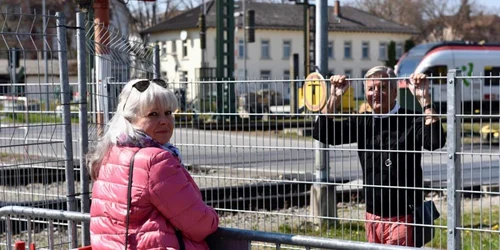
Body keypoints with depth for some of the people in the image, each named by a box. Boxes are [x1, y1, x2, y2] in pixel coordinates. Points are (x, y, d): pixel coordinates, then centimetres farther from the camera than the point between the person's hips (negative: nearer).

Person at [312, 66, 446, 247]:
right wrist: (334, 98, -3)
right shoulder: (362, 123, 9)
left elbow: (435, 142, -26)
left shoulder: (410, 121, -9)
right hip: (373, 216, 6)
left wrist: (424, 99, -29)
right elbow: (323, 134, 6)